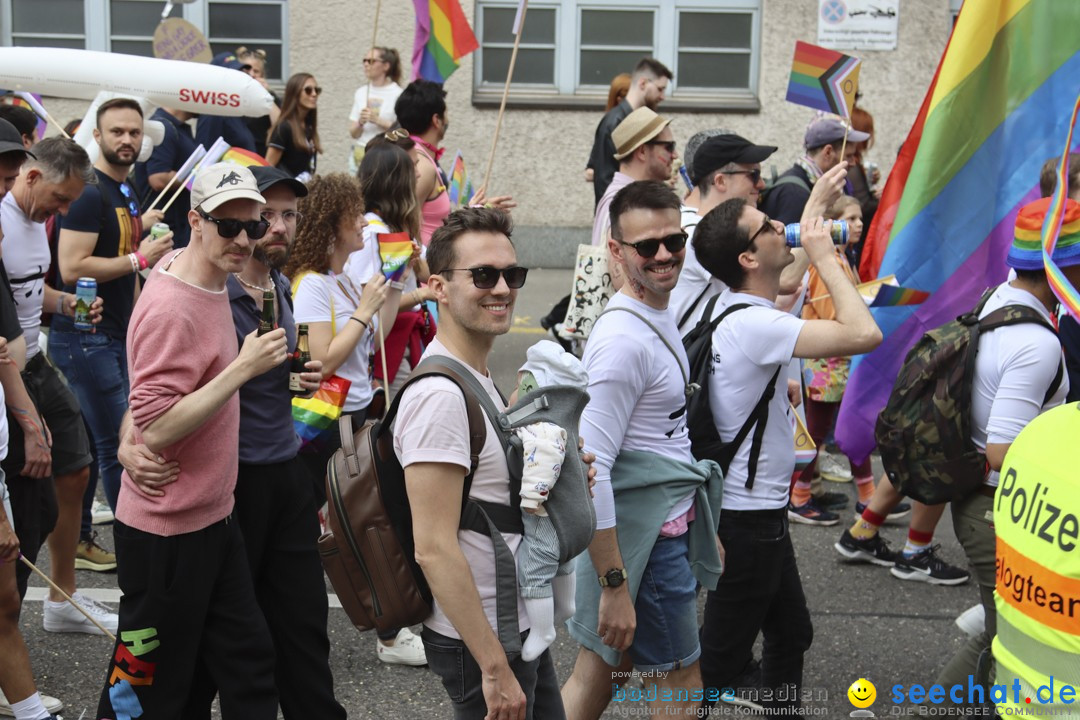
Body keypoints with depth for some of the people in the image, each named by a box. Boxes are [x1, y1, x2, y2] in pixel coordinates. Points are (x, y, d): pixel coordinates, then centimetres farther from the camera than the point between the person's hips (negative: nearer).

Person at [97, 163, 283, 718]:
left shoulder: (209, 282, 4)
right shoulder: (171, 309, -23)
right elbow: (156, 429, -26)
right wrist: (243, 367, -26)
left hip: (212, 517, 9)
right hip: (166, 531, -9)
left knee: (248, 661, 15)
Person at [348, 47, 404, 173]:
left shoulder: (397, 94, -3)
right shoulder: (361, 92, 10)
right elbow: (353, 133, 9)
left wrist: (378, 120, -17)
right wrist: (360, 122, -12)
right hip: (358, 157, 4)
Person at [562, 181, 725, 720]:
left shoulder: (659, 317, 10)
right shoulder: (625, 339, -21)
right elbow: (589, 469, -25)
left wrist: (703, 527, 22)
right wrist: (614, 585, -25)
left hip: (670, 523, 9)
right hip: (645, 536, -9)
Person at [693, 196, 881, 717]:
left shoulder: (733, 307, 2)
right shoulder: (754, 325, -27)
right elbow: (864, 334, -34)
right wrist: (825, 258, -21)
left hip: (760, 505, 10)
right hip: (749, 516, -10)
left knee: (791, 634, 24)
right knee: (719, 655, 3)